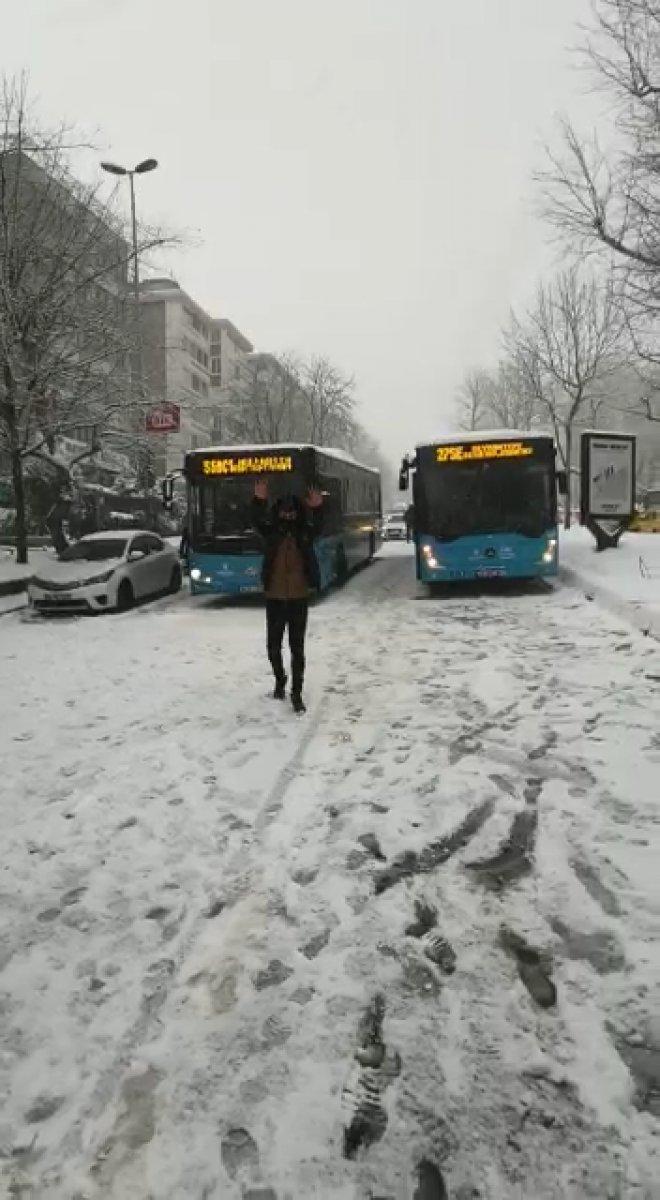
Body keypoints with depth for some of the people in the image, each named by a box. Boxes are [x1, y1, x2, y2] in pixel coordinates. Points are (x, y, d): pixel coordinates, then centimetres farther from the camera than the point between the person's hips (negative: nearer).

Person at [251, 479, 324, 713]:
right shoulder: (271, 531, 0)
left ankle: (296, 692, 8)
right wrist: (259, 501, -38)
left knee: (297, 647, 1)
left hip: (299, 598, -1)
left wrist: (317, 509, -41)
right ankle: (280, 680, 36)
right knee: (273, 645, 12)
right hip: (274, 597, 1)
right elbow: (257, 520, -18)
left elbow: (318, 525, -20)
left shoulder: (305, 532, 0)